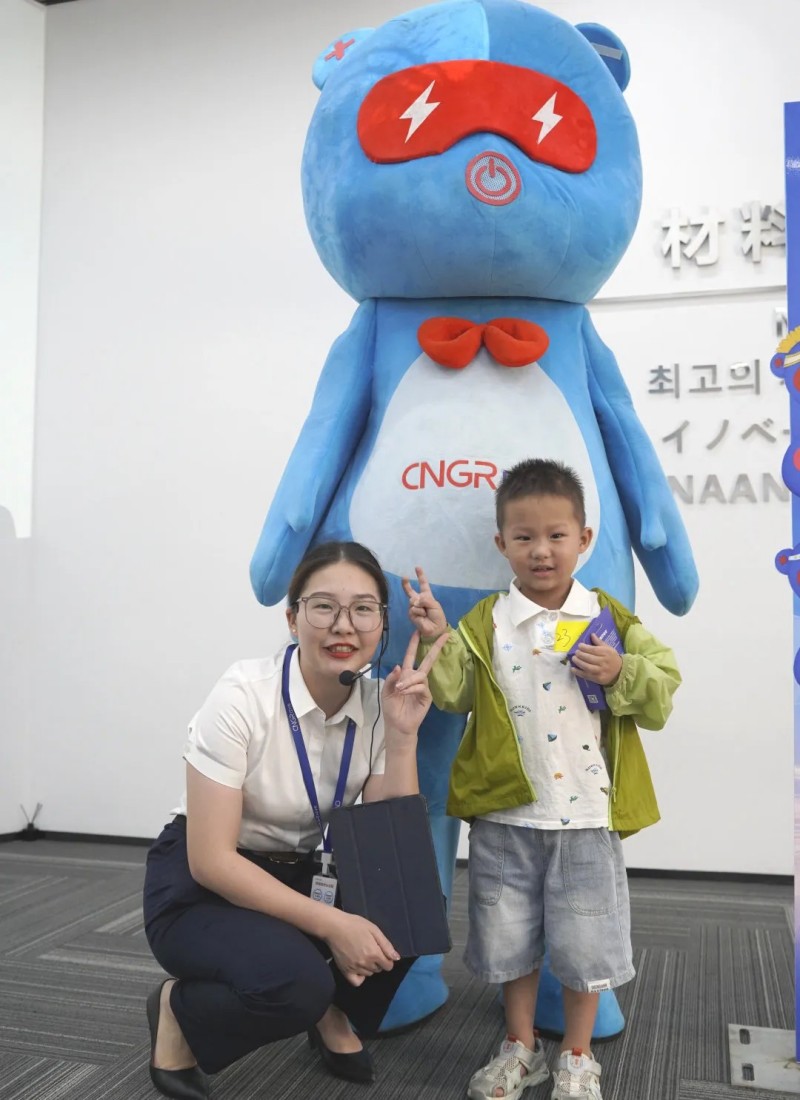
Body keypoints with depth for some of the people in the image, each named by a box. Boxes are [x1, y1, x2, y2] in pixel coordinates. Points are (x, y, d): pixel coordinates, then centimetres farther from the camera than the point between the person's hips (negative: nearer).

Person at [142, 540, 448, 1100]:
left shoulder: (378, 704, -10)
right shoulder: (243, 696, -25)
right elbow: (211, 860, -25)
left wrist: (402, 736, -23)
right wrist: (330, 924, -29)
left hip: (303, 877, 5)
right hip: (200, 888, -5)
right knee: (296, 980, -31)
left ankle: (333, 1012, 9)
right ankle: (180, 1011, 1)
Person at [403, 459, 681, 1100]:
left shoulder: (612, 620, -1)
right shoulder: (485, 623, 0)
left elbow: (661, 696, 0)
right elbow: (453, 694, -4)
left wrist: (620, 674, -18)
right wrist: (435, 642, -19)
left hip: (586, 814, 0)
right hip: (506, 815, 1)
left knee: (586, 942, 11)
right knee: (510, 934, 15)